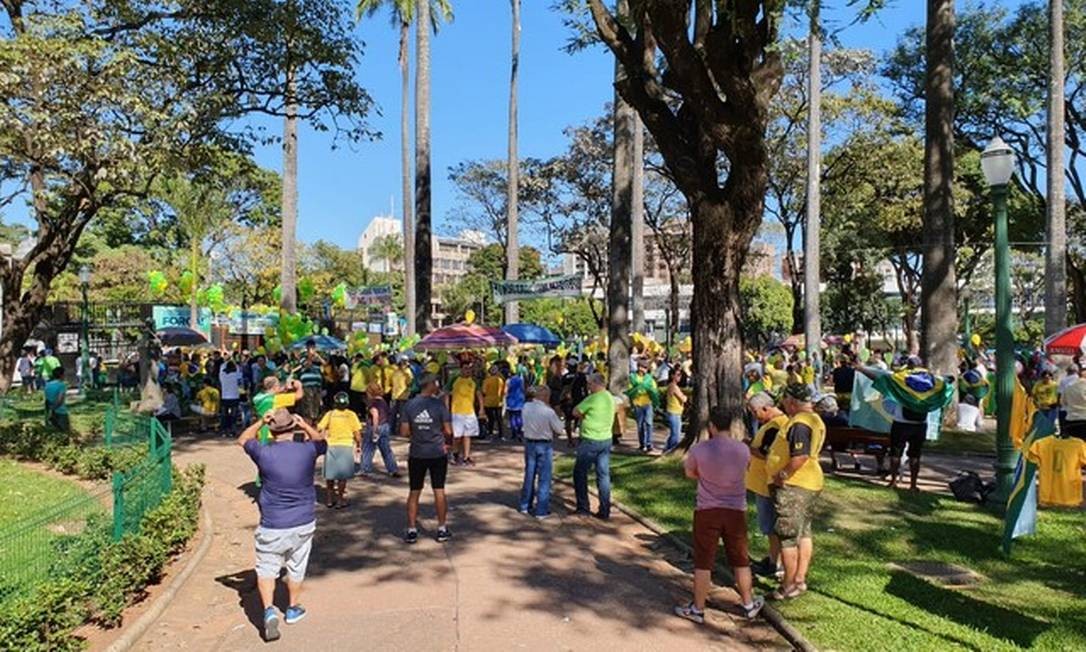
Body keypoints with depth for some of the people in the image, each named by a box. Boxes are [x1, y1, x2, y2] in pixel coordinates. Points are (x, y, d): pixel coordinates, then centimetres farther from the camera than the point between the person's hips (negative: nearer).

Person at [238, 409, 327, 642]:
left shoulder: (264, 454, -14)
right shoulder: (307, 450, -10)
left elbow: (243, 439, 8)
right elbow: (322, 441, 15)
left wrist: (261, 422, 6)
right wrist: (306, 426, 7)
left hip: (272, 527, -2)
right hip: (303, 524, 2)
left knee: (266, 569, 13)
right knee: (296, 568, 18)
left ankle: (269, 610, -2)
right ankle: (293, 609, 34)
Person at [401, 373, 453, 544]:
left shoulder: (409, 405, -4)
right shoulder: (439, 404, -11)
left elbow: (404, 432, -3)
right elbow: (448, 431, -10)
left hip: (416, 454, 2)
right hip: (438, 453, -2)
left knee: (414, 492, 10)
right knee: (439, 490, 9)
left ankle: (411, 531, 12)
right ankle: (442, 530, 16)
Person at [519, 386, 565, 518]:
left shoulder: (526, 407, -5)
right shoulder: (548, 411, -20)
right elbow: (560, 430, -12)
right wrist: (553, 434, 7)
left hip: (529, 443, 5)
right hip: (545, 445, -5)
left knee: (529, 474, 18)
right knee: (544, 478, 5)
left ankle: (525, 505, 30)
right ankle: (541, 510, 10)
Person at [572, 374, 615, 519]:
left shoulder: (593, 398, -16)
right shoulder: (610, 398, 9)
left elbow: (576, 412, -11)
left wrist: (583, 416, 5)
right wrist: (587, 416, 1)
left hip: (590, 441, -7)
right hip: (606, 440, 7)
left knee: (580, 473, 7)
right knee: (604, 475, 8)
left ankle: (583, 507, 10)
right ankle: (605, 510, 9)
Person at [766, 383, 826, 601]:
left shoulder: (799, 424, -22)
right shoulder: (814, 420, 11)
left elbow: (800, 457, -31)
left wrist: (782, 475, -20)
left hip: (793, 486, -10)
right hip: (810, 484, 10)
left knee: (787, 536, -1)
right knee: (804, 532, 16)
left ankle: (790, 585, 7)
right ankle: (800, 579, 25)